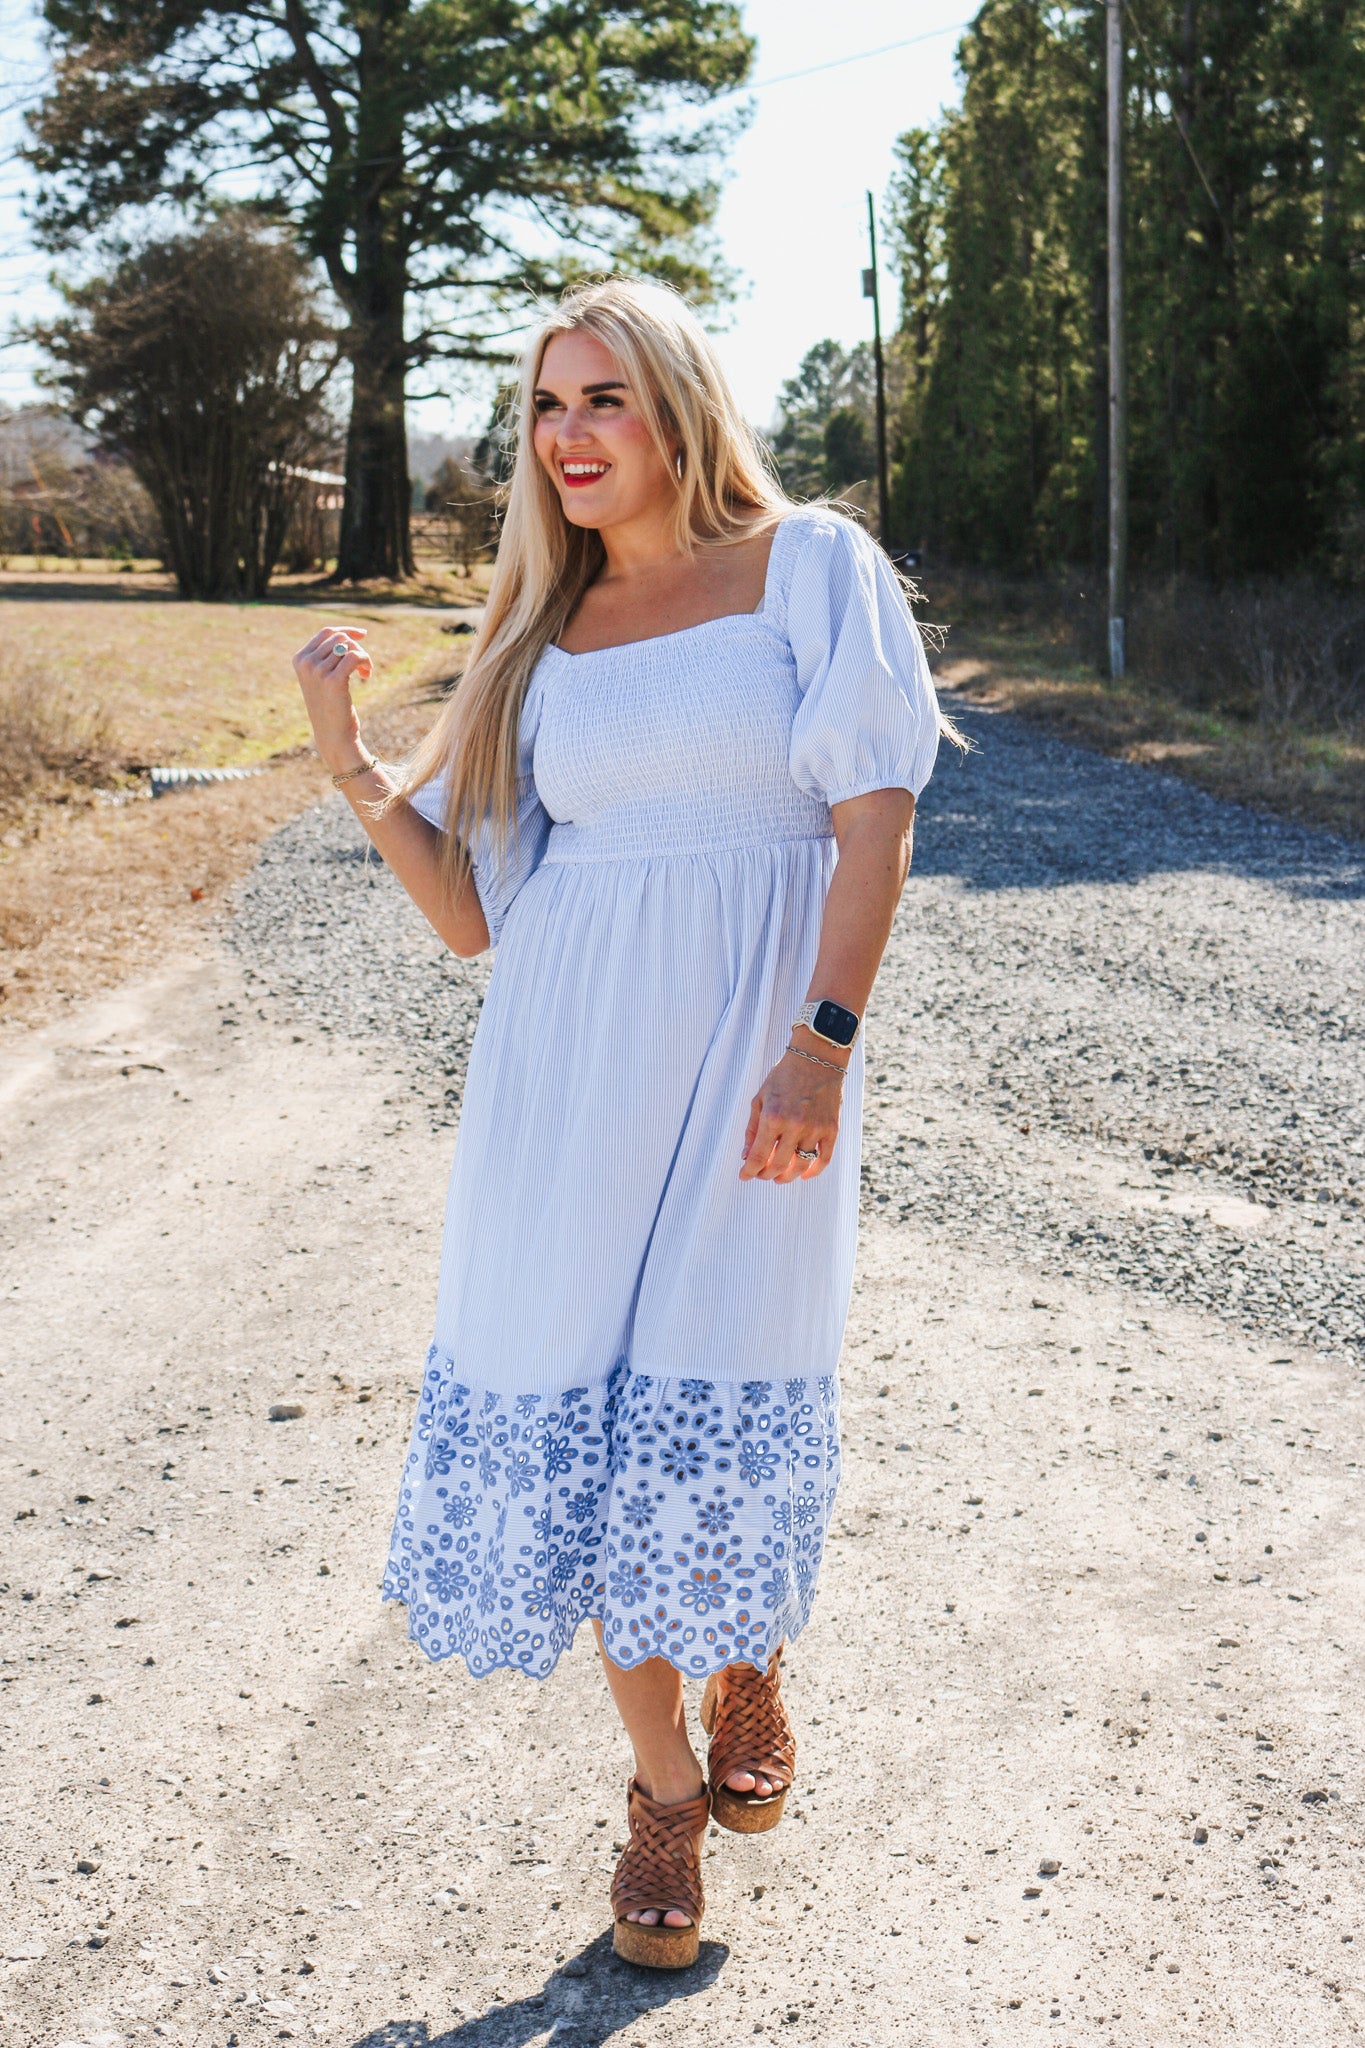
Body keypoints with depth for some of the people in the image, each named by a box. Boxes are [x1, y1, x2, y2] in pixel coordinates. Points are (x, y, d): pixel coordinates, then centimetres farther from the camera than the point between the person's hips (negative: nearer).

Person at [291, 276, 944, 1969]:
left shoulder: (812, 565, 3)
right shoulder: (545, 632, 12)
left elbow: (874, 821, -6)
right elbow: (472, 912, 9)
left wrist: (821, 1041, -17)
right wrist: (352, 767, -4)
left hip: (753, 1045, -3)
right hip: (573, 1063, 4)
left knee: (722, 1408, -1)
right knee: (577, 1409, 3)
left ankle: (750, 1673, 34)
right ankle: (662, 1790, 23)